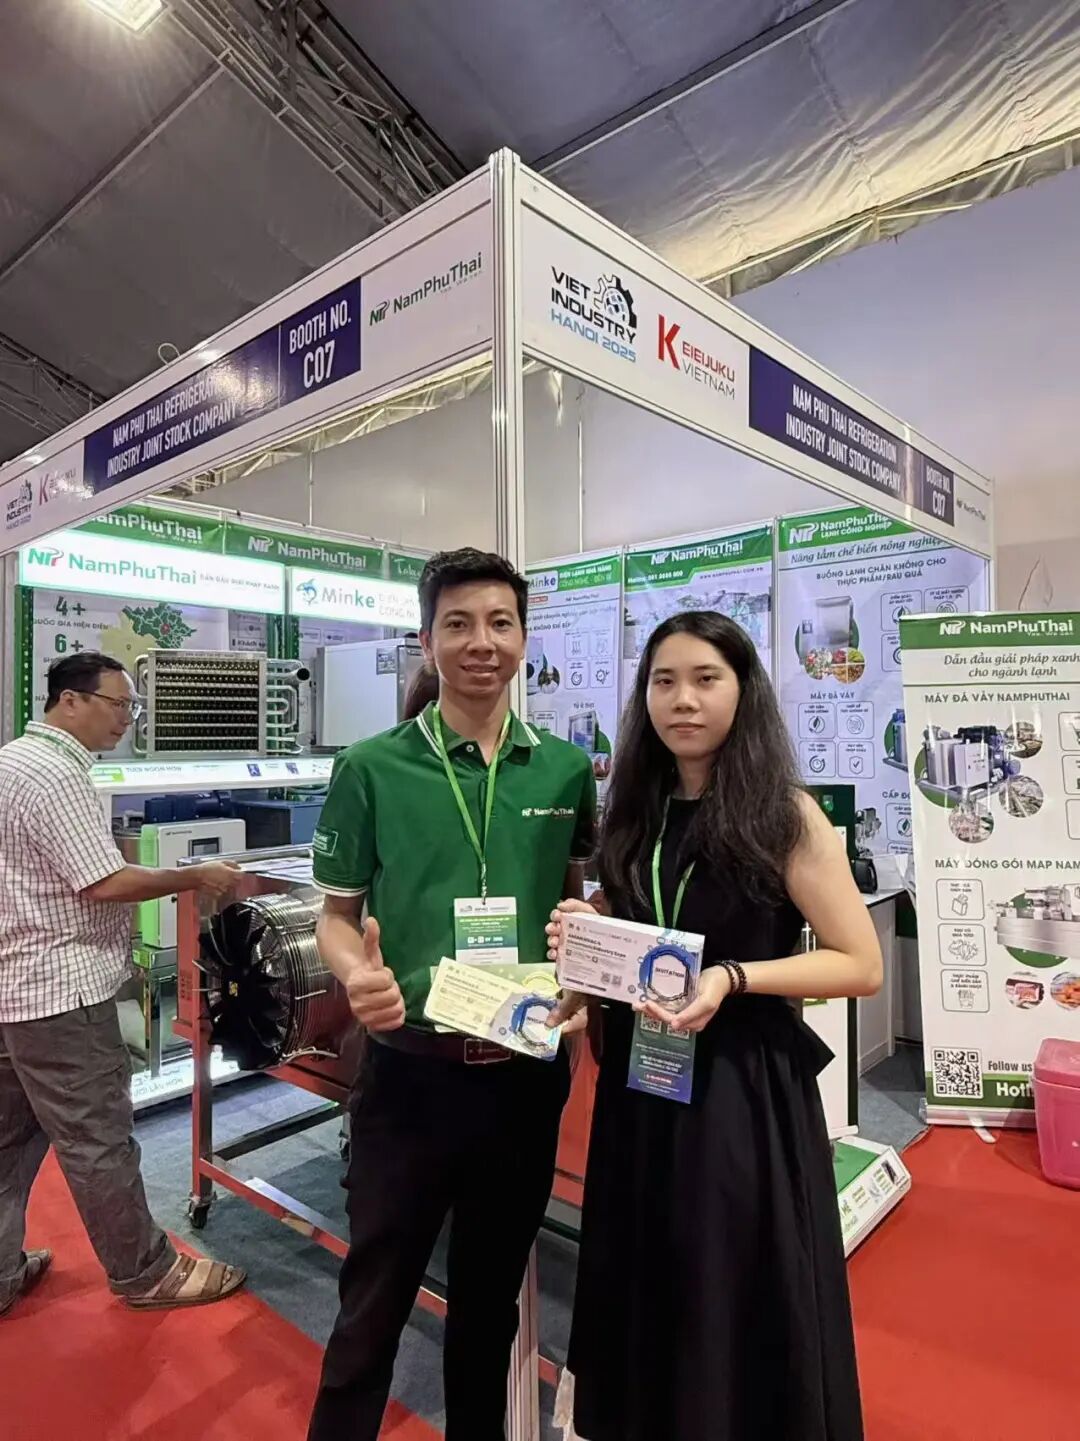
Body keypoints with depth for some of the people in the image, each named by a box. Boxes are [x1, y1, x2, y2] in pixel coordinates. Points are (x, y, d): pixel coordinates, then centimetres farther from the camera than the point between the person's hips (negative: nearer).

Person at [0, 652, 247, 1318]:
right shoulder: (54, 776, -21)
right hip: (60, 990, -10)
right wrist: (198, 878, -13)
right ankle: (146, 1274, 18)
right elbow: (105, 883, -24)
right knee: (98, 1142, 3)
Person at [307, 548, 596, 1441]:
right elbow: (337, 916, -1)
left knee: (491, 1298, 23)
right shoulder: (372, 769, -8)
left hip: (526, 1069, 3)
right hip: (410, 1070, -2)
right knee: (373, 1306, 13)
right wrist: (357, 975, -22)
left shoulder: (567, 769, -2)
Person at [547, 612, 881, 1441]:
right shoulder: (634, 816, 4)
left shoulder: (786, 815, -10)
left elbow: (862, 966, -11)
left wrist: (733, 977, -23)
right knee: (649, 1298, 19)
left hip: (744, 1084, -4)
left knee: (738, 1307, 11)